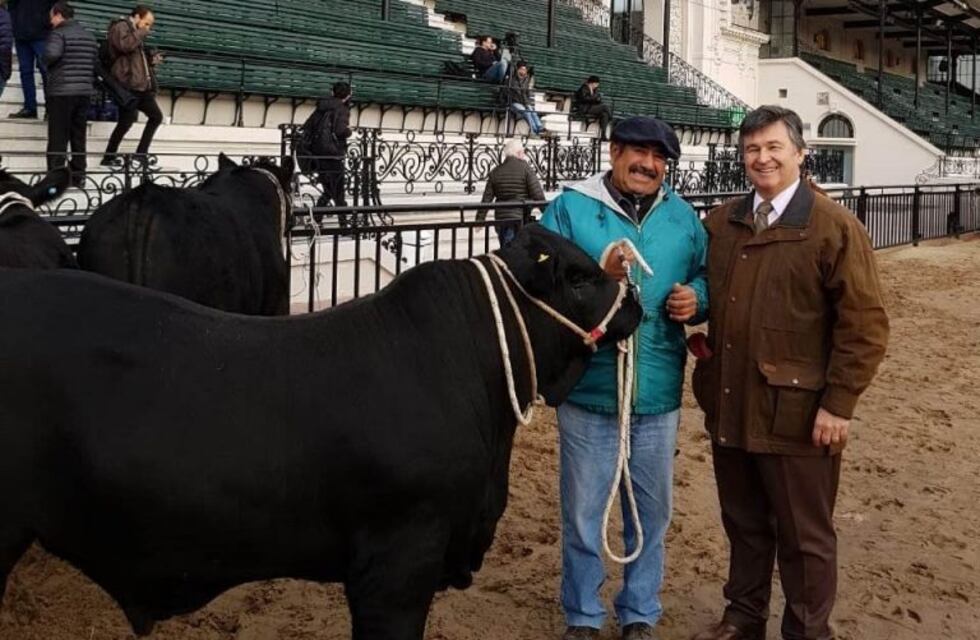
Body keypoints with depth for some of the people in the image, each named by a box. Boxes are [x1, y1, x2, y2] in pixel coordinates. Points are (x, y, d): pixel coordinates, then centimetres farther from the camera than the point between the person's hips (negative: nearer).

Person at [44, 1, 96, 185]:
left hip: (61, 92, -6)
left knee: (58, 137, -2)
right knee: (79, 136, 11)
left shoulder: (59, 33, -8)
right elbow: (96, 62, 14)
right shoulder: (89, 36, 14)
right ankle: (77, 176, 12)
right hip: (85, 92, 6)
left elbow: (51, 55, -23)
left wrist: (46, 63, -4)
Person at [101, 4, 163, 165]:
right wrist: (141, 33, -12)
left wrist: (151, 60, 14)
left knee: (156, 116, 12)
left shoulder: (136, 34, 24)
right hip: (128, 85, -10)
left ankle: (141, 154, 17)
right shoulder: (120, 27, -3)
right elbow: (125, 45, -24)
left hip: (141, 85, 10)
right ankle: (109, 157, -3)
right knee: (127, 121, -11)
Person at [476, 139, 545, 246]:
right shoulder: (525, 168, -5)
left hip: (501, 219, 4)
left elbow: (487, 199, 7)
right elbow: (538, 195, -9)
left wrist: (480, 219, 13)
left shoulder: (495, 172, 8)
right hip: (521, 218, -4)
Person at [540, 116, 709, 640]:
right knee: (583, 513, 8)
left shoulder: (682, 216, 8)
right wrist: (598, 275, -25)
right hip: (589, 390, -3)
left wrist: (697, 299, -5)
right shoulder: (570, 209, -5)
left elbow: (706, 277, 17)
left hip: (658, 394, 3)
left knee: (650, 513, 15)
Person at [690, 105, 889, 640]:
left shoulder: (836, 227, -9)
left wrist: (838, 404, -14)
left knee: (804, 535, 8)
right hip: (729, 407, 5)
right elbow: (708, 298, 23)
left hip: (795, 412, -5)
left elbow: (865, 325, -11)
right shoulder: (721, 222, 10)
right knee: (743, 524, 19)